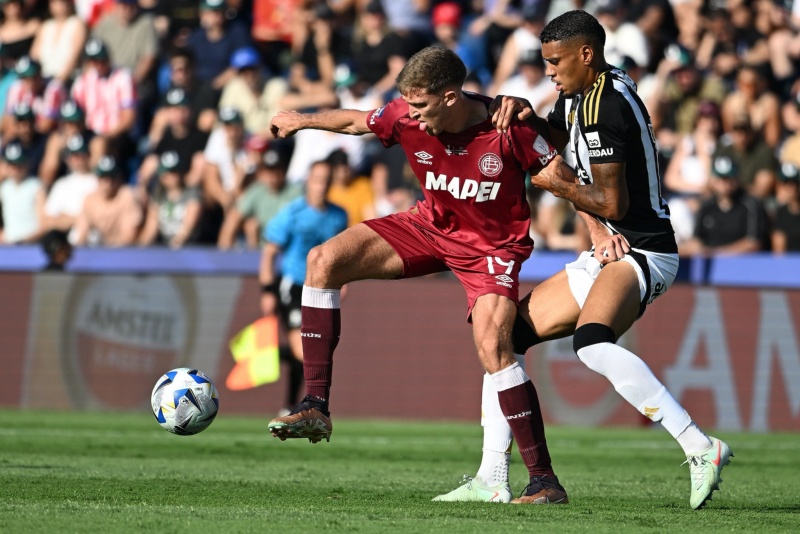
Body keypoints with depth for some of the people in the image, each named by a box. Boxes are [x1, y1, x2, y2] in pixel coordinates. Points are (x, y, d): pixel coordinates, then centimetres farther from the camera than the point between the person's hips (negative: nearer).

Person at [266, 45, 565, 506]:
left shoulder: (508, 129, -28)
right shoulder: (407, 117, -16)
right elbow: (359, 122, 6)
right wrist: (305, 121, 20)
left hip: (494, 246, -5)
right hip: (431, 226, 5)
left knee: (492, 347, -28)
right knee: (324, 261, -11)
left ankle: (544, 479, -19)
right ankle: (316, 408, -12)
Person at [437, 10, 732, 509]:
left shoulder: (605, 107, -18)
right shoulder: (580, 95, 11)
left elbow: (613, 204, -21)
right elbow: (555, 137, 30)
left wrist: (560, 184, -5)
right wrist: (525, 116, 8)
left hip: (640, 253, -11)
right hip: (607, 253, 11)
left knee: (592, 342, -36)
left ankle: (701, 448, -34)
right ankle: (492, 480, 12)